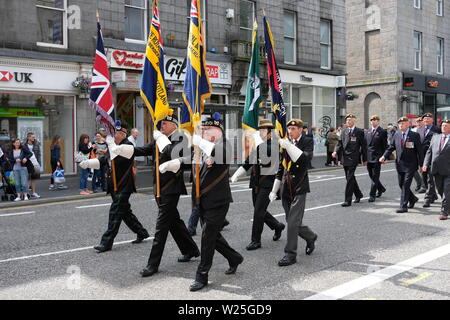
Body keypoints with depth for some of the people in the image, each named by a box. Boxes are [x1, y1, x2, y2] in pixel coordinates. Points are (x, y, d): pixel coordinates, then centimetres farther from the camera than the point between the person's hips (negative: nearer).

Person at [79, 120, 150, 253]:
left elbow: (117, 157, -29)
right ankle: (141, 233, 31)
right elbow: (103, 160, 14)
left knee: (115, 213, -8)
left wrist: (111, 143, -17)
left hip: (124, 186, -9)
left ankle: (106, 243, -5)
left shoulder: (128, 146, -13)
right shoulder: (113, 146, 14)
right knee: (125, 211, 16)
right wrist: (88, 163, 1)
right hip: (114, 186, 9)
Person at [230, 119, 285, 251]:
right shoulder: (257, 145, 11)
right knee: (259, 211, 14)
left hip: (268, 181, -7)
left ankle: (256, 240, 6)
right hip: (256, 181, 7)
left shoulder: (275, 144, -10)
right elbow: (247, 163, 14)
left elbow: (266, 152, -32)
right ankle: (277, 226, 38)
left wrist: (258, 139, -21)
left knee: (258, 211, -6)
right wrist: (235, 176, 6)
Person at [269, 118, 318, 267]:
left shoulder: (307, 141, -2)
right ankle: (310, 237, 38)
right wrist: (274, 190, 17)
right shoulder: (286, 143, 12)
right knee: (292, 222, 12)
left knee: (293, 222, -9)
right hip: (286, 188, 6)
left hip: (299, 187, -6)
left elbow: (306, 158, -23)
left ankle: (290, 254, 2)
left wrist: (289, 146, -29)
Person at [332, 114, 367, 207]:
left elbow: (363, 146, 1)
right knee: (350, 178, 15)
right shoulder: (344, 132, 13)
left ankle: (348, 200, -9)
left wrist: (365, 159, 1)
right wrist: (336, 152, -9)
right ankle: (358, 194, 34)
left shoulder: (359, 132, -2)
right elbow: (340, 143, 11)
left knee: (350, 178, -11)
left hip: (353, 158, -6)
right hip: (345, 158, 6)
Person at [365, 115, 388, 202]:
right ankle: (381, 189, 35)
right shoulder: (367, 132, 13)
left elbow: (385, 145, -5)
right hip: (368, 158, 6)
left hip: (377, 157, -6)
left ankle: (372, 195, -1)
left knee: (375, 177, -4)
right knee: (371, 176, 14)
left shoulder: (382, 132, -4)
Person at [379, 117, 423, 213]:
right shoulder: (397, 134, 6)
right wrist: (384, 156, -9)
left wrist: (421, 164, -6)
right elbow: (391, 147, 7)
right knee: (401, 185, 13)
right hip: (400, 164, 5)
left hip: (410, 165, -5)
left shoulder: (415, 135, -5)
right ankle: (412, 198, 36)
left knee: (405, 185, -8)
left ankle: (403, 206, -2)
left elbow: (419, 150, -4)